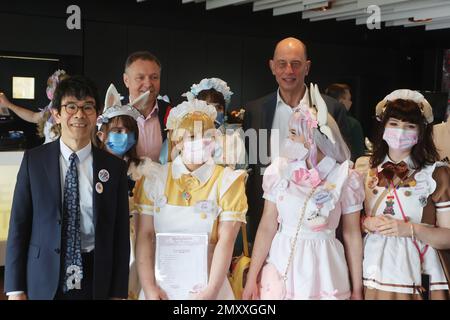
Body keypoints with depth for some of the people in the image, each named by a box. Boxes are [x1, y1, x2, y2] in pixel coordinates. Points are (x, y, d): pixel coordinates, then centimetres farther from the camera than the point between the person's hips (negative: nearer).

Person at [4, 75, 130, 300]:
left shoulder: (114, 167, -1)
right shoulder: (33, 160, -2)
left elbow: (121, 234, 1)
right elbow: (18, 224, -2)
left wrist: (118, 293, -1)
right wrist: (16, 290, -5)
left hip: (95, 283, 1)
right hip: (44, 282, 0)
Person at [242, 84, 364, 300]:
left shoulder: (345, 178, -7)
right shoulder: (279, 171, -4)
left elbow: (352, 236, -1)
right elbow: (267, 227, -1)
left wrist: (357, 289, 3)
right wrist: (252, 278, -2)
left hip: (323, 272, -1)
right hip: (282, 265, 1)